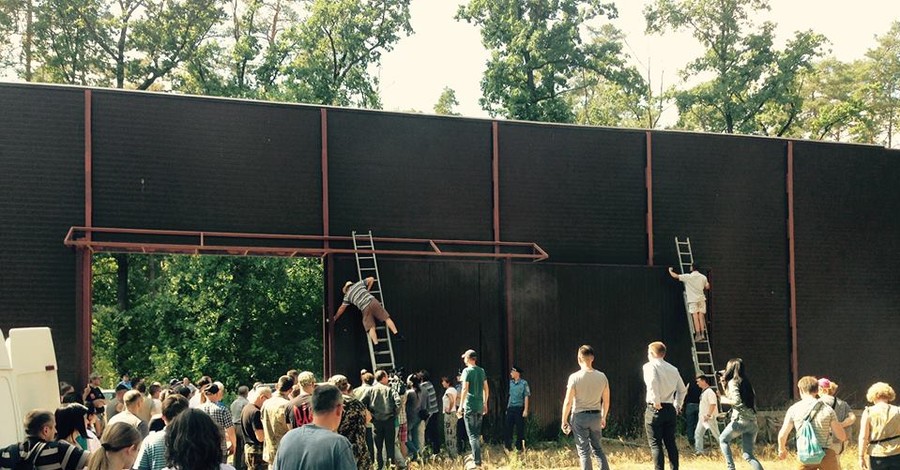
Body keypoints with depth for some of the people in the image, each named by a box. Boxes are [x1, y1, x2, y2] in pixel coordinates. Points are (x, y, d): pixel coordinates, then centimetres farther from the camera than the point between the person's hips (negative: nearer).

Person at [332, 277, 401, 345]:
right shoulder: (359, 284, 21)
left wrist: (335, 318, 31)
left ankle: (376, 344, -20)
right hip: (373, 301, 1)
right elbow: (371, 279, 28)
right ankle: (397, 335, -3)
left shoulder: (347, 296, 18)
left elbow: (342, 308, 21)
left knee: (371, 328, -5)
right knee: (386, 318, 4)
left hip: (365, 309, -1)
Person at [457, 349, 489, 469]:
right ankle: (475, 456, 27)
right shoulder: (482, 371, 10)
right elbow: (486, 389, 13)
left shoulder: (467, 371, -10)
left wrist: (460, 406, -13)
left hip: (470, 406, -6)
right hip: (480, 406, 7)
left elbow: (465, 389, -15)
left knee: (472, 435, -6)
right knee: (477, 434, 19)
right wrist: (485, 404, 22)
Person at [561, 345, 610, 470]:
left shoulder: (574, 377, -13)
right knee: (597, 448, 18)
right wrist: (603, 417, 21)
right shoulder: (602, 376, -1)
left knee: (584, 451, 3)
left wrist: (564, 421, -1)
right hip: (596, 416, 4)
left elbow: (568, 402, -11)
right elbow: (606, 401, 7)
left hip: (579, 417, -4)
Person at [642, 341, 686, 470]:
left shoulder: (650, 366, -5)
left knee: (655, 444, -2)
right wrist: (677, 405, 25)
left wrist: (656, 401, -20)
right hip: (670, 409, 6)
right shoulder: (673, 369, 14)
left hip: (655, 409, -6)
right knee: (670, 443, 11)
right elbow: (682, 390, 19)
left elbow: (652, 382, -25)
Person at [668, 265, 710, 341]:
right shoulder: (703, 277, 6)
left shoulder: (688, 277, -7)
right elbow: (707, 287, 12)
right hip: (701, 299, 4)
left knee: (695, 318, -6)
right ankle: (703, 334, 2)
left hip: (693, 300, -4)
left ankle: (698, 335, -11)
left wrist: (670, 270, 16)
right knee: (701, 317, 5)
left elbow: (675, 276, -4)